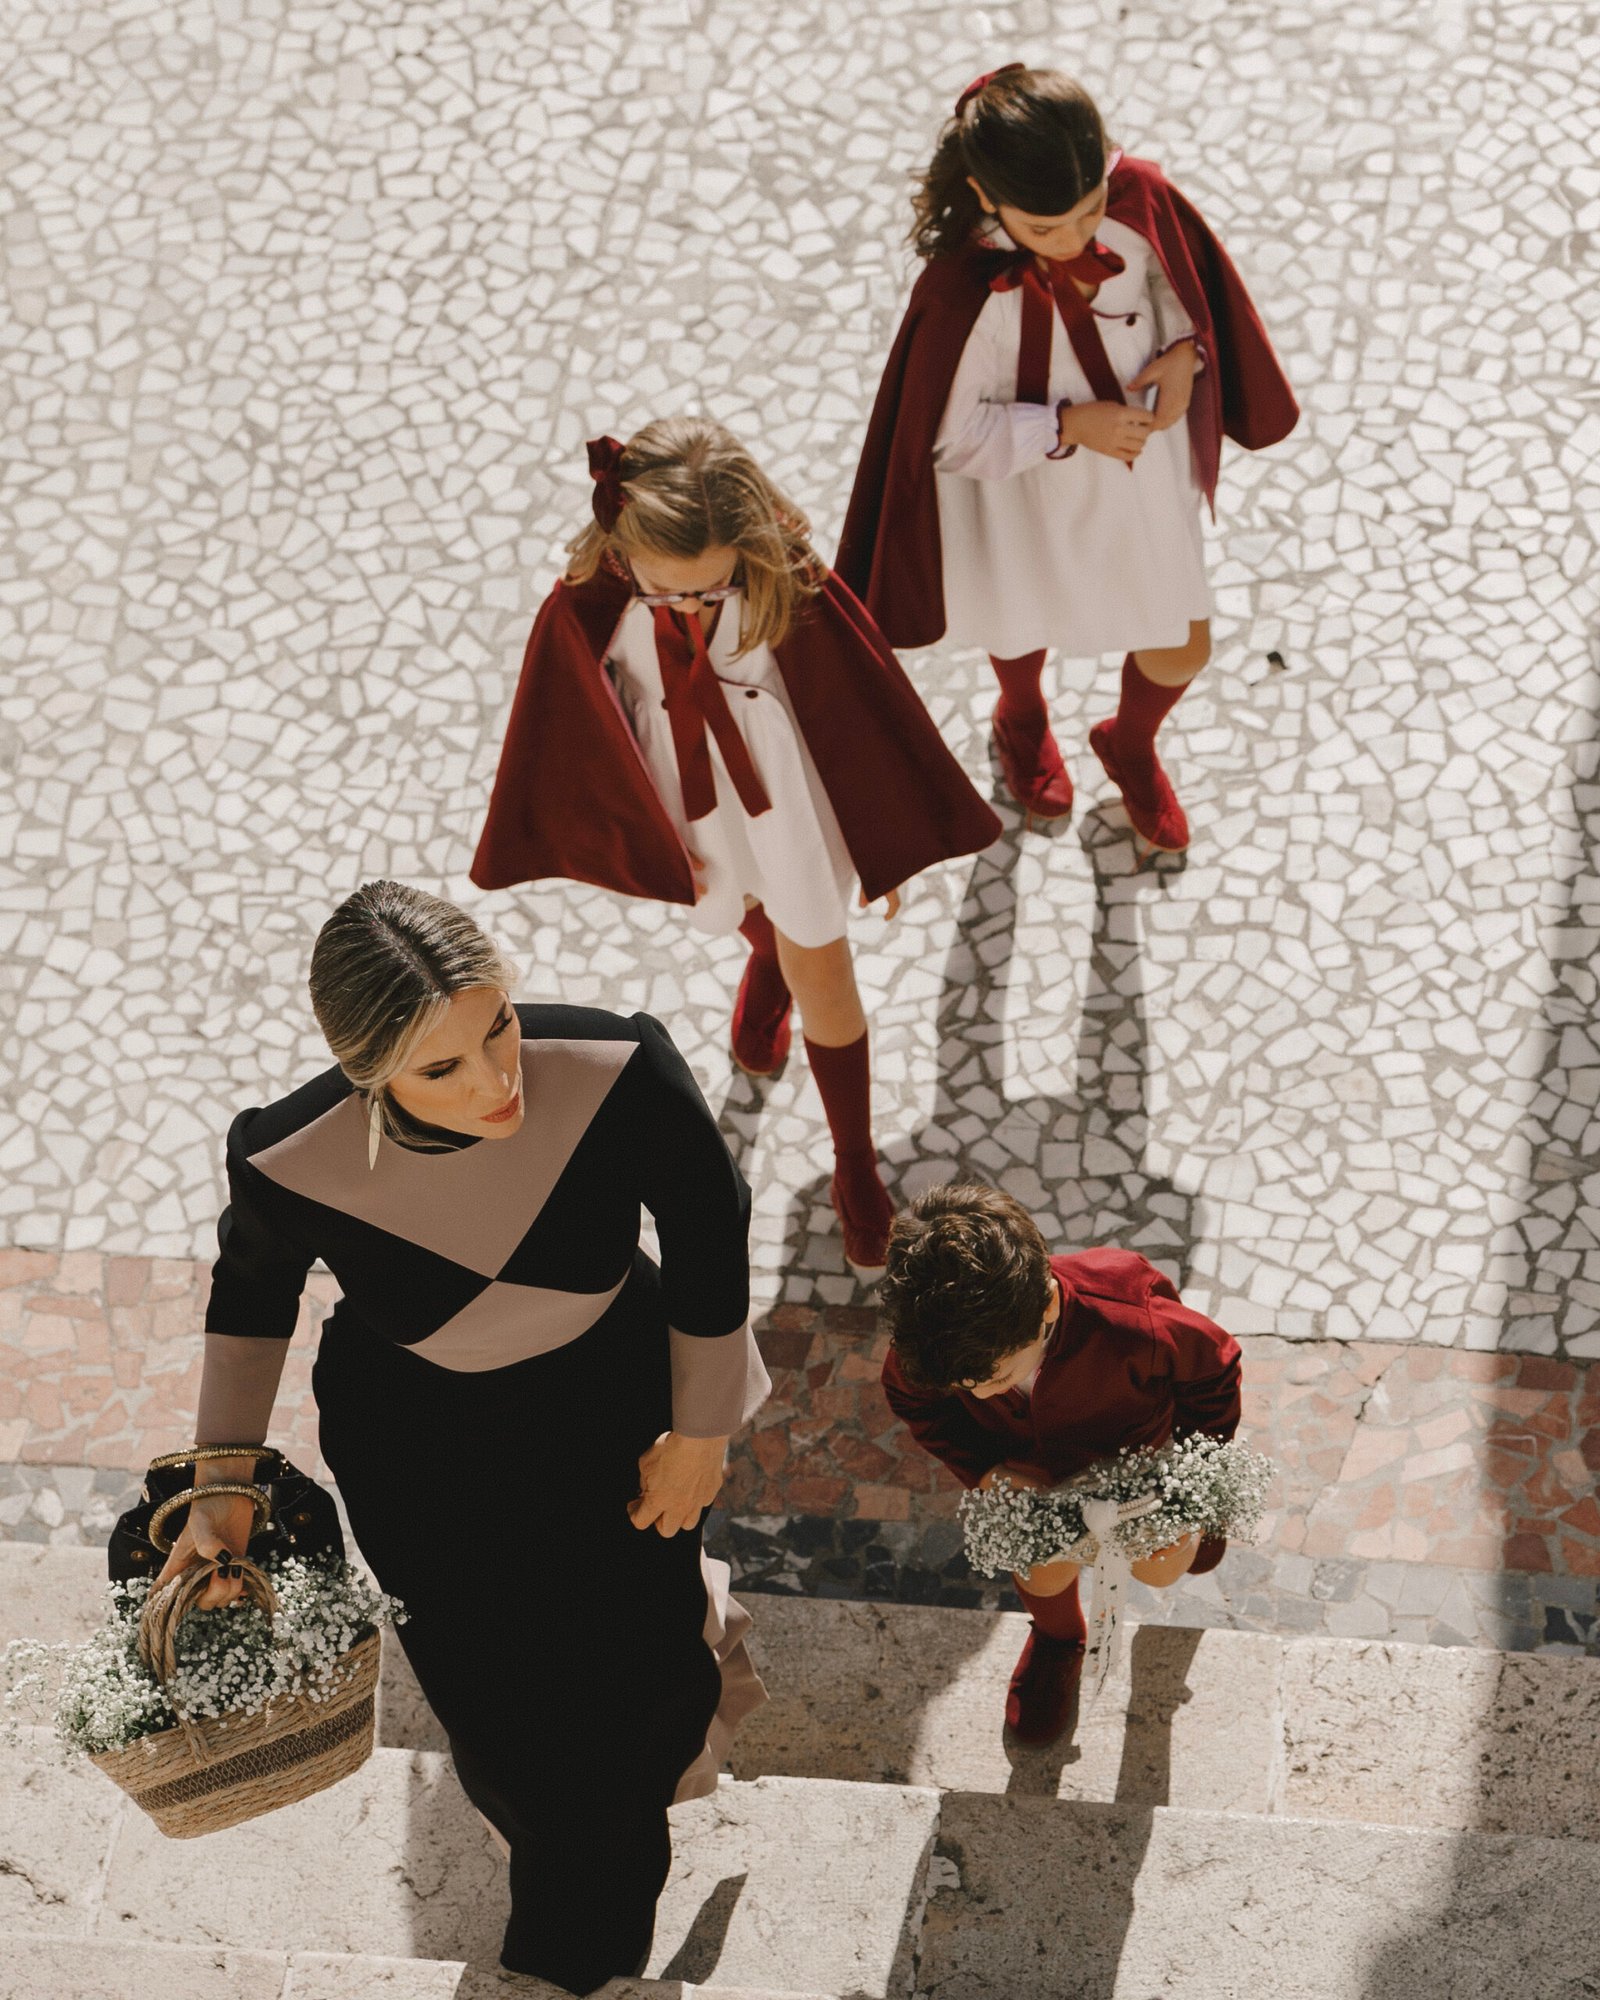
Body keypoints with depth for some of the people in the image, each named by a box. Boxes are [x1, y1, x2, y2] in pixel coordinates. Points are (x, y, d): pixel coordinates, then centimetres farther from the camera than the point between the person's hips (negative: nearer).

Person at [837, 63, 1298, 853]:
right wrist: (1068, 425, -31)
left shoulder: (1139, 197, -28)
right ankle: (1022, 724, 68)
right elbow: (947, 435, -24)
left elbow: (1184, 280, -4)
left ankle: (1131, 745, 56)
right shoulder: (962, 295, -38)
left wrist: (1185, 352, -21)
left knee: (1182, 649, 19)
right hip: (1029, 490, -3)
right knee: (1025, 621, 30)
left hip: (1146, 466, 3)